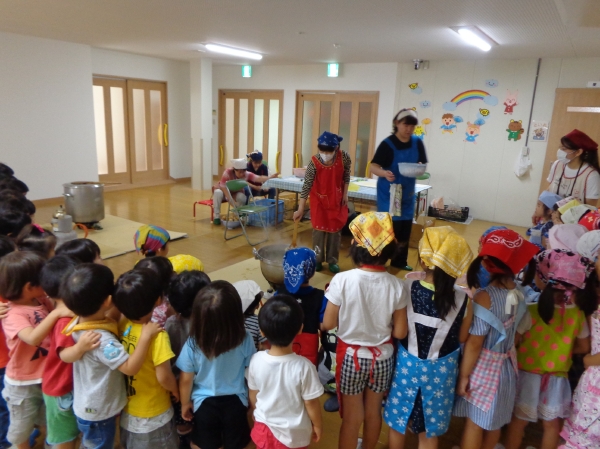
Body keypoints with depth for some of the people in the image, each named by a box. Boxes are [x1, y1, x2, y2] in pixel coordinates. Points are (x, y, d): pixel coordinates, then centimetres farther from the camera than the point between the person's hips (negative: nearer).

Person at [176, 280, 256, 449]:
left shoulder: (193, 344, -26)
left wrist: (185, 403, 7)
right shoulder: (245, 339, -24)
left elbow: (186, 379, -12)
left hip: (204, 403, 0)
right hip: (236, 401, 1)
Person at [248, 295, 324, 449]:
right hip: (294, 434, -2)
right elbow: (311, 403, -17)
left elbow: (252, 395, -4)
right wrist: (317, 425, 3)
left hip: (264, 428, 2)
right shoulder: (303, 366, -30)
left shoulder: (256, 360, -20)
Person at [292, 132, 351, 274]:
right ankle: (317, 259, 18)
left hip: (337, 199, 2)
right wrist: (300, 209, -27)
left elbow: (346, 176, -1)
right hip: (319, 200, -2)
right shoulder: (314, 163, -26)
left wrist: (345, 194, -1)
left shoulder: (344, 158, -20)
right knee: (319, 229, 3)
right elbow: (306, 186, -25)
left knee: (335, 229, 7)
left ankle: (332, 260, 20)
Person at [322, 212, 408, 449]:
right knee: (373, 412, 26)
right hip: (382, 357, 3)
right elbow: (400, 332, -9)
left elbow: (328, 324, -14)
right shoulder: (396, 285, -16)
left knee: (351, 417, 17)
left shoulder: (342, 280, -24)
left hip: (351, 356, -2)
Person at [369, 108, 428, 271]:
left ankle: (400, 260, 27)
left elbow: (423, 164, 6)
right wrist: (385, 173, -38)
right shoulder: (387, 144, -12)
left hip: (408, 192, 5)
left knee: (405, 228, 11)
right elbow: (373, 167, -17)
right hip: (389, 193, -5)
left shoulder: (417, 143, 3)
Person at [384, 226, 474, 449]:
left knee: (397, 423, 23)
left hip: (407, 364, 0)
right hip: (440, 370, 1)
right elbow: (462, 338, -5)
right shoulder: (463, 300, -20)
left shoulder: (406, 288, -21)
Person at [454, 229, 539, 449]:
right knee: (494, 421, 23)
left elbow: (474, 343, -21)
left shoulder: (485, 297, -27)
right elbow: (517, 333, 4)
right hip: (506, 366, 6)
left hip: (483, 367, -6)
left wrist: (463, 375, -10)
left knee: (474, 422, 11)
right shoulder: (519, 293, -7)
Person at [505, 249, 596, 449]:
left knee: (518, 421, 15)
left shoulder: (531, 311, -24)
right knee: (552, 424, 20)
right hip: (557, 378, 3)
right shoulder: (578, 314, -11)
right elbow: (584, 347, 2)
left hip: (528, 375, -3)